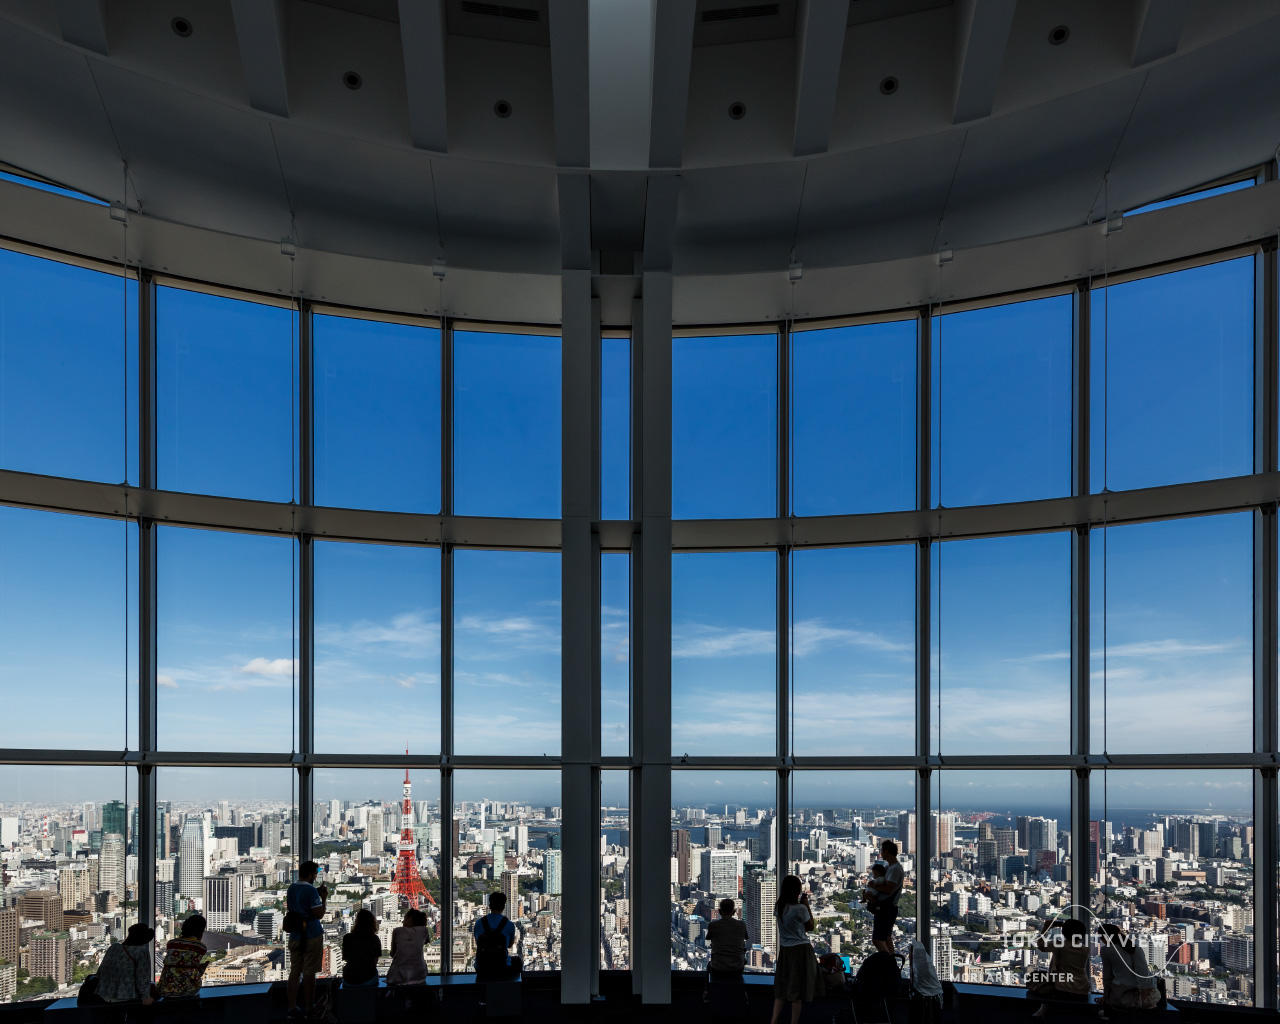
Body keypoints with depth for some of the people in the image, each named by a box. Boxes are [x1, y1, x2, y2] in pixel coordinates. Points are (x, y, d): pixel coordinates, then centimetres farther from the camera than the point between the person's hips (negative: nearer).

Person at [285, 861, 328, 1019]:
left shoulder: (291, 889, 8)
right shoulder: (311, 891, -16)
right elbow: (319, 914, -19)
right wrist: (324, 898, -5)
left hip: (295, 936, 7)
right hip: (312, 936, -7)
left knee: (295, 971, 11)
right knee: (309, 973, 0)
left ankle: (292, 1007, 14)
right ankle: (309, 1008, 5)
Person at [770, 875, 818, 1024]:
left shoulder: (778, 907, -1)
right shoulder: (800, 909, -17)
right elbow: (811, 927, -2)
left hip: (784, 950, 5)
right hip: (800, 950, -5)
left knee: (781, 987, 11)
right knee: (798, 989, 4)